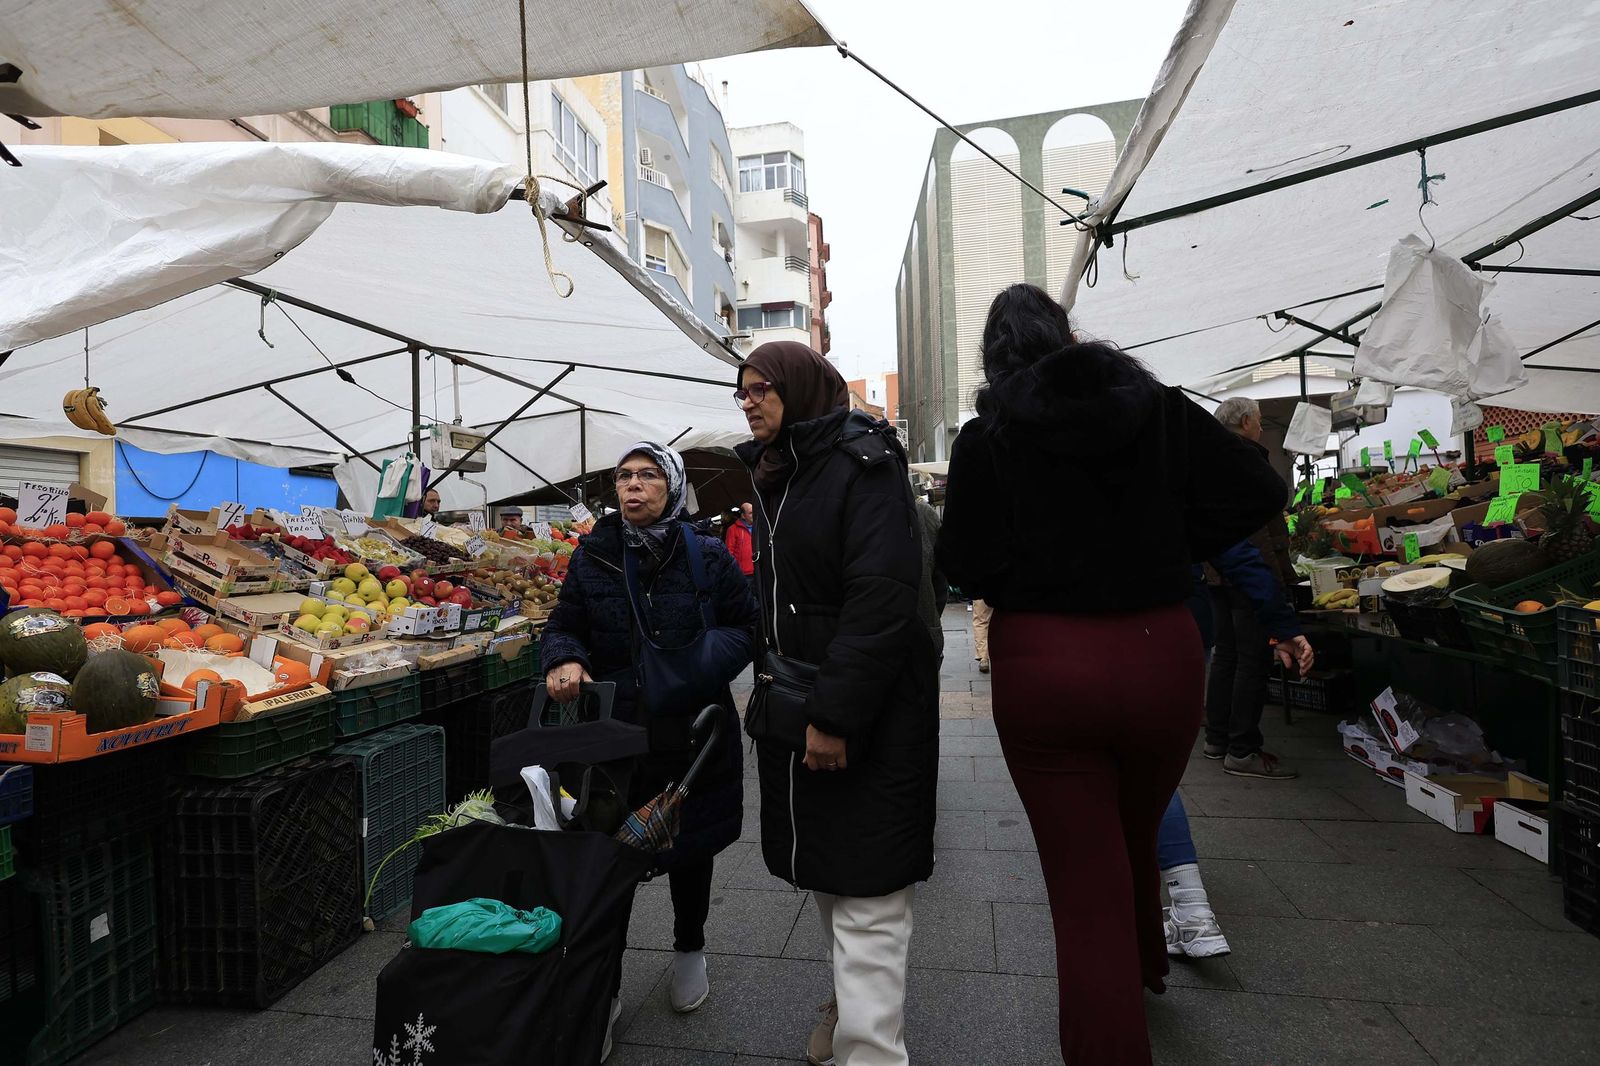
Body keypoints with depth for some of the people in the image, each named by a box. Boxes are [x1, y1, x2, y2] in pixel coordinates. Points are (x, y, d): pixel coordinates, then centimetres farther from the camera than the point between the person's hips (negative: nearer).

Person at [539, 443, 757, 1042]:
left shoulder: (707, 556, -5)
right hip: (614, 730, 0)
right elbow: (564, 625, 5)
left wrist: (700, 663, -20)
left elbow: (745, 628, -2)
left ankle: (689, 952, 44)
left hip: (693, 730, 0)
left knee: (690, 846, 17)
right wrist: (563, 659, -17)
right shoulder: (592, 557, 0)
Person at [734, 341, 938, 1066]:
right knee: (824, 869, 19)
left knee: (865, 892, -3)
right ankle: (854, 1002, 38)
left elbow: (881, 598, -22)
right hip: (799, 703, 8)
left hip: (869, 709, -8)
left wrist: (836, 712, -24)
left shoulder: (863, 463, -13)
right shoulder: (774, 477, 13)